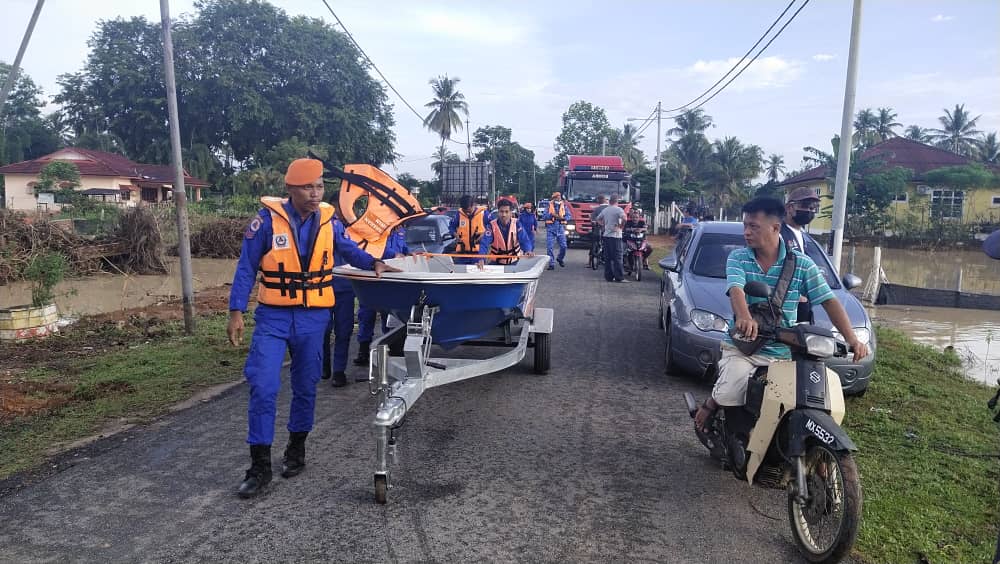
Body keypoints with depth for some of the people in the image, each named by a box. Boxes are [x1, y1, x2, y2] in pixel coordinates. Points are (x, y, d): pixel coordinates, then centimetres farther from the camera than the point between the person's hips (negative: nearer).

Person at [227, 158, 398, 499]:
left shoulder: (327, 220, -1)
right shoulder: (268, 219, -10)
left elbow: (348, 249, 17)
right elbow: (246, 268, -5)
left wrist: (374, 263, -2)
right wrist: (236, 312, -7)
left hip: (314, 318, 3)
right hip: (273, 317, -3)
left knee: (305, 387, 12)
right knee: (263, 388, -7)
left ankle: (296, 449, 31)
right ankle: (260, 465, 7)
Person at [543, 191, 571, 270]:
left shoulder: (564, 206, 8)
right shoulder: (549, 206, 5)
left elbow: (569, 216, 3)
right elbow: (543, 216, -1)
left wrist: (562, 217, -15)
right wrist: (551, 215, -16)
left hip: (560, 228, 1)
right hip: (551, 228, -1)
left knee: (563, 246, -3)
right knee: (550, 247, -5)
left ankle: (560, 259, 26)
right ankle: (551, 264, 2)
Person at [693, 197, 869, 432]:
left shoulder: (802, 264, 2)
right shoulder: (738, 258, 0)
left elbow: (829, 301, -2)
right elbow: (736, 290, -19)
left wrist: (852, 339, -17)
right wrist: (745, 319, -42)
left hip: (781, 353, 2)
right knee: (730, 394, -26)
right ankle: (710, 404, 9)